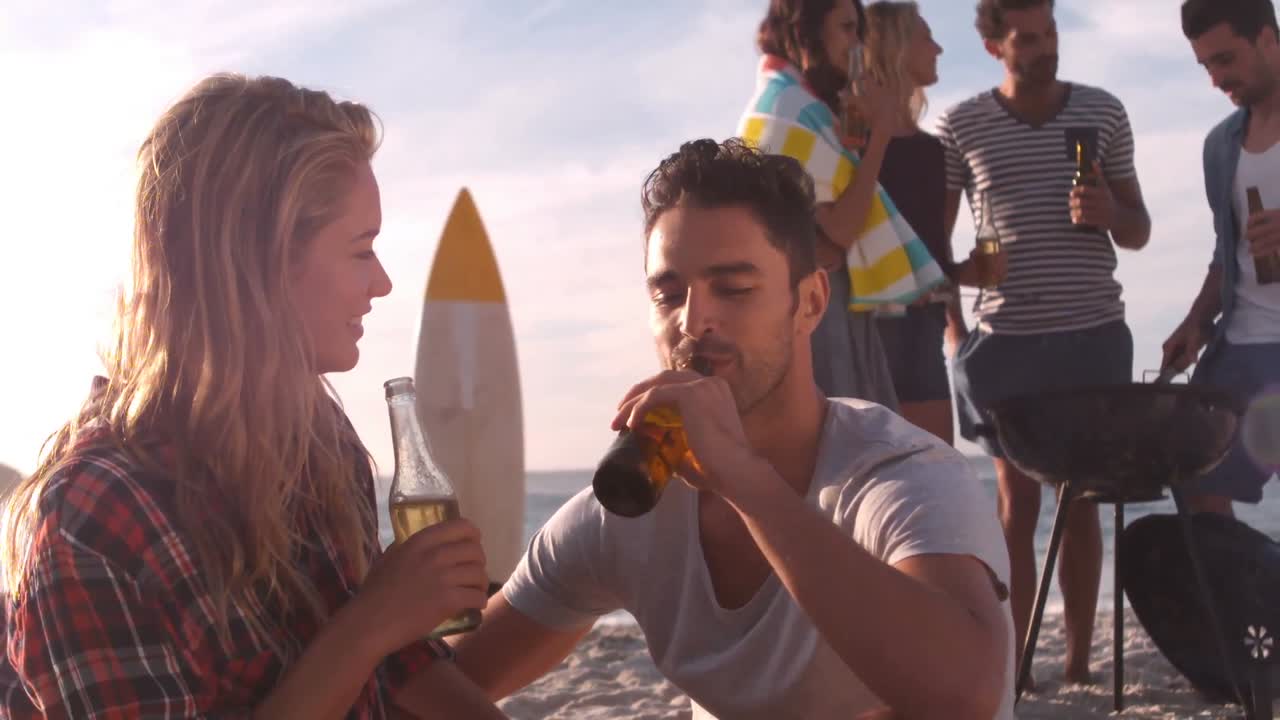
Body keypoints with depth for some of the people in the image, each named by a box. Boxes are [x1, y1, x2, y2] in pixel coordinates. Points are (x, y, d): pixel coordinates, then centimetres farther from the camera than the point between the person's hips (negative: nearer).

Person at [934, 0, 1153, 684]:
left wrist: (1111, 213, -11)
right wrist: (952, 319, -4)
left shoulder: (1103, 112, 7)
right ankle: (1015, 665, 3)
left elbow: (1138, 231, 11)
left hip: (1094, 335, 2)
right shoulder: (959, 126, 1)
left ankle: (1079, 662, 11)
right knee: (1017, 504, 0)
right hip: (1008, 339, -1)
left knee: (1081, 503, 5)